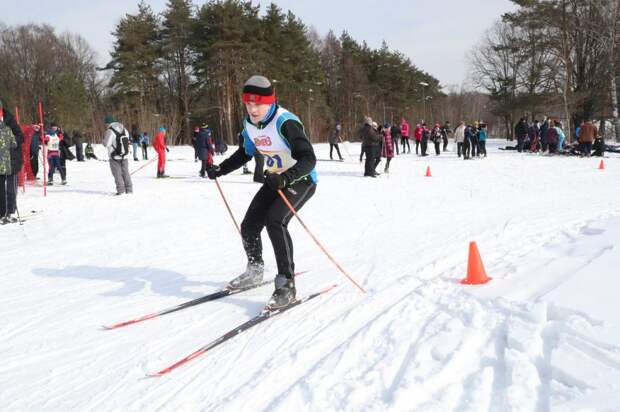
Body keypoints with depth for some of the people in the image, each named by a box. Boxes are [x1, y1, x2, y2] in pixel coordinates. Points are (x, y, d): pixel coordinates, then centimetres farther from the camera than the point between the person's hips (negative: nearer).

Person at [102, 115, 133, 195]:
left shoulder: (110, 131, -15)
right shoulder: (124, 130, 6)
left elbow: (106, 144, -16)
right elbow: (128, 140, 13)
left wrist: (104, 136, 1)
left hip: (115, 157, -6)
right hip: (125, 155, 6)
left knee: (117, 174, 2)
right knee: (125, 172, 15)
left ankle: (120, 189, -2)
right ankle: (129, 189, 15)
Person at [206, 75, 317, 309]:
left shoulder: (285, 123, -27)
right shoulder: (250, 124, -3)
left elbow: (308, 159, -35)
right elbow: (244, 153, 16)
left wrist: (285, 178, -50)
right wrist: (220, 170, 4)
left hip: (302, 180, -8)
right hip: (276, 180, 8)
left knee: (275, 221, -29)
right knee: (249, 226, 4)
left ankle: (287, 285, -22)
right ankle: (254, 271, 32)